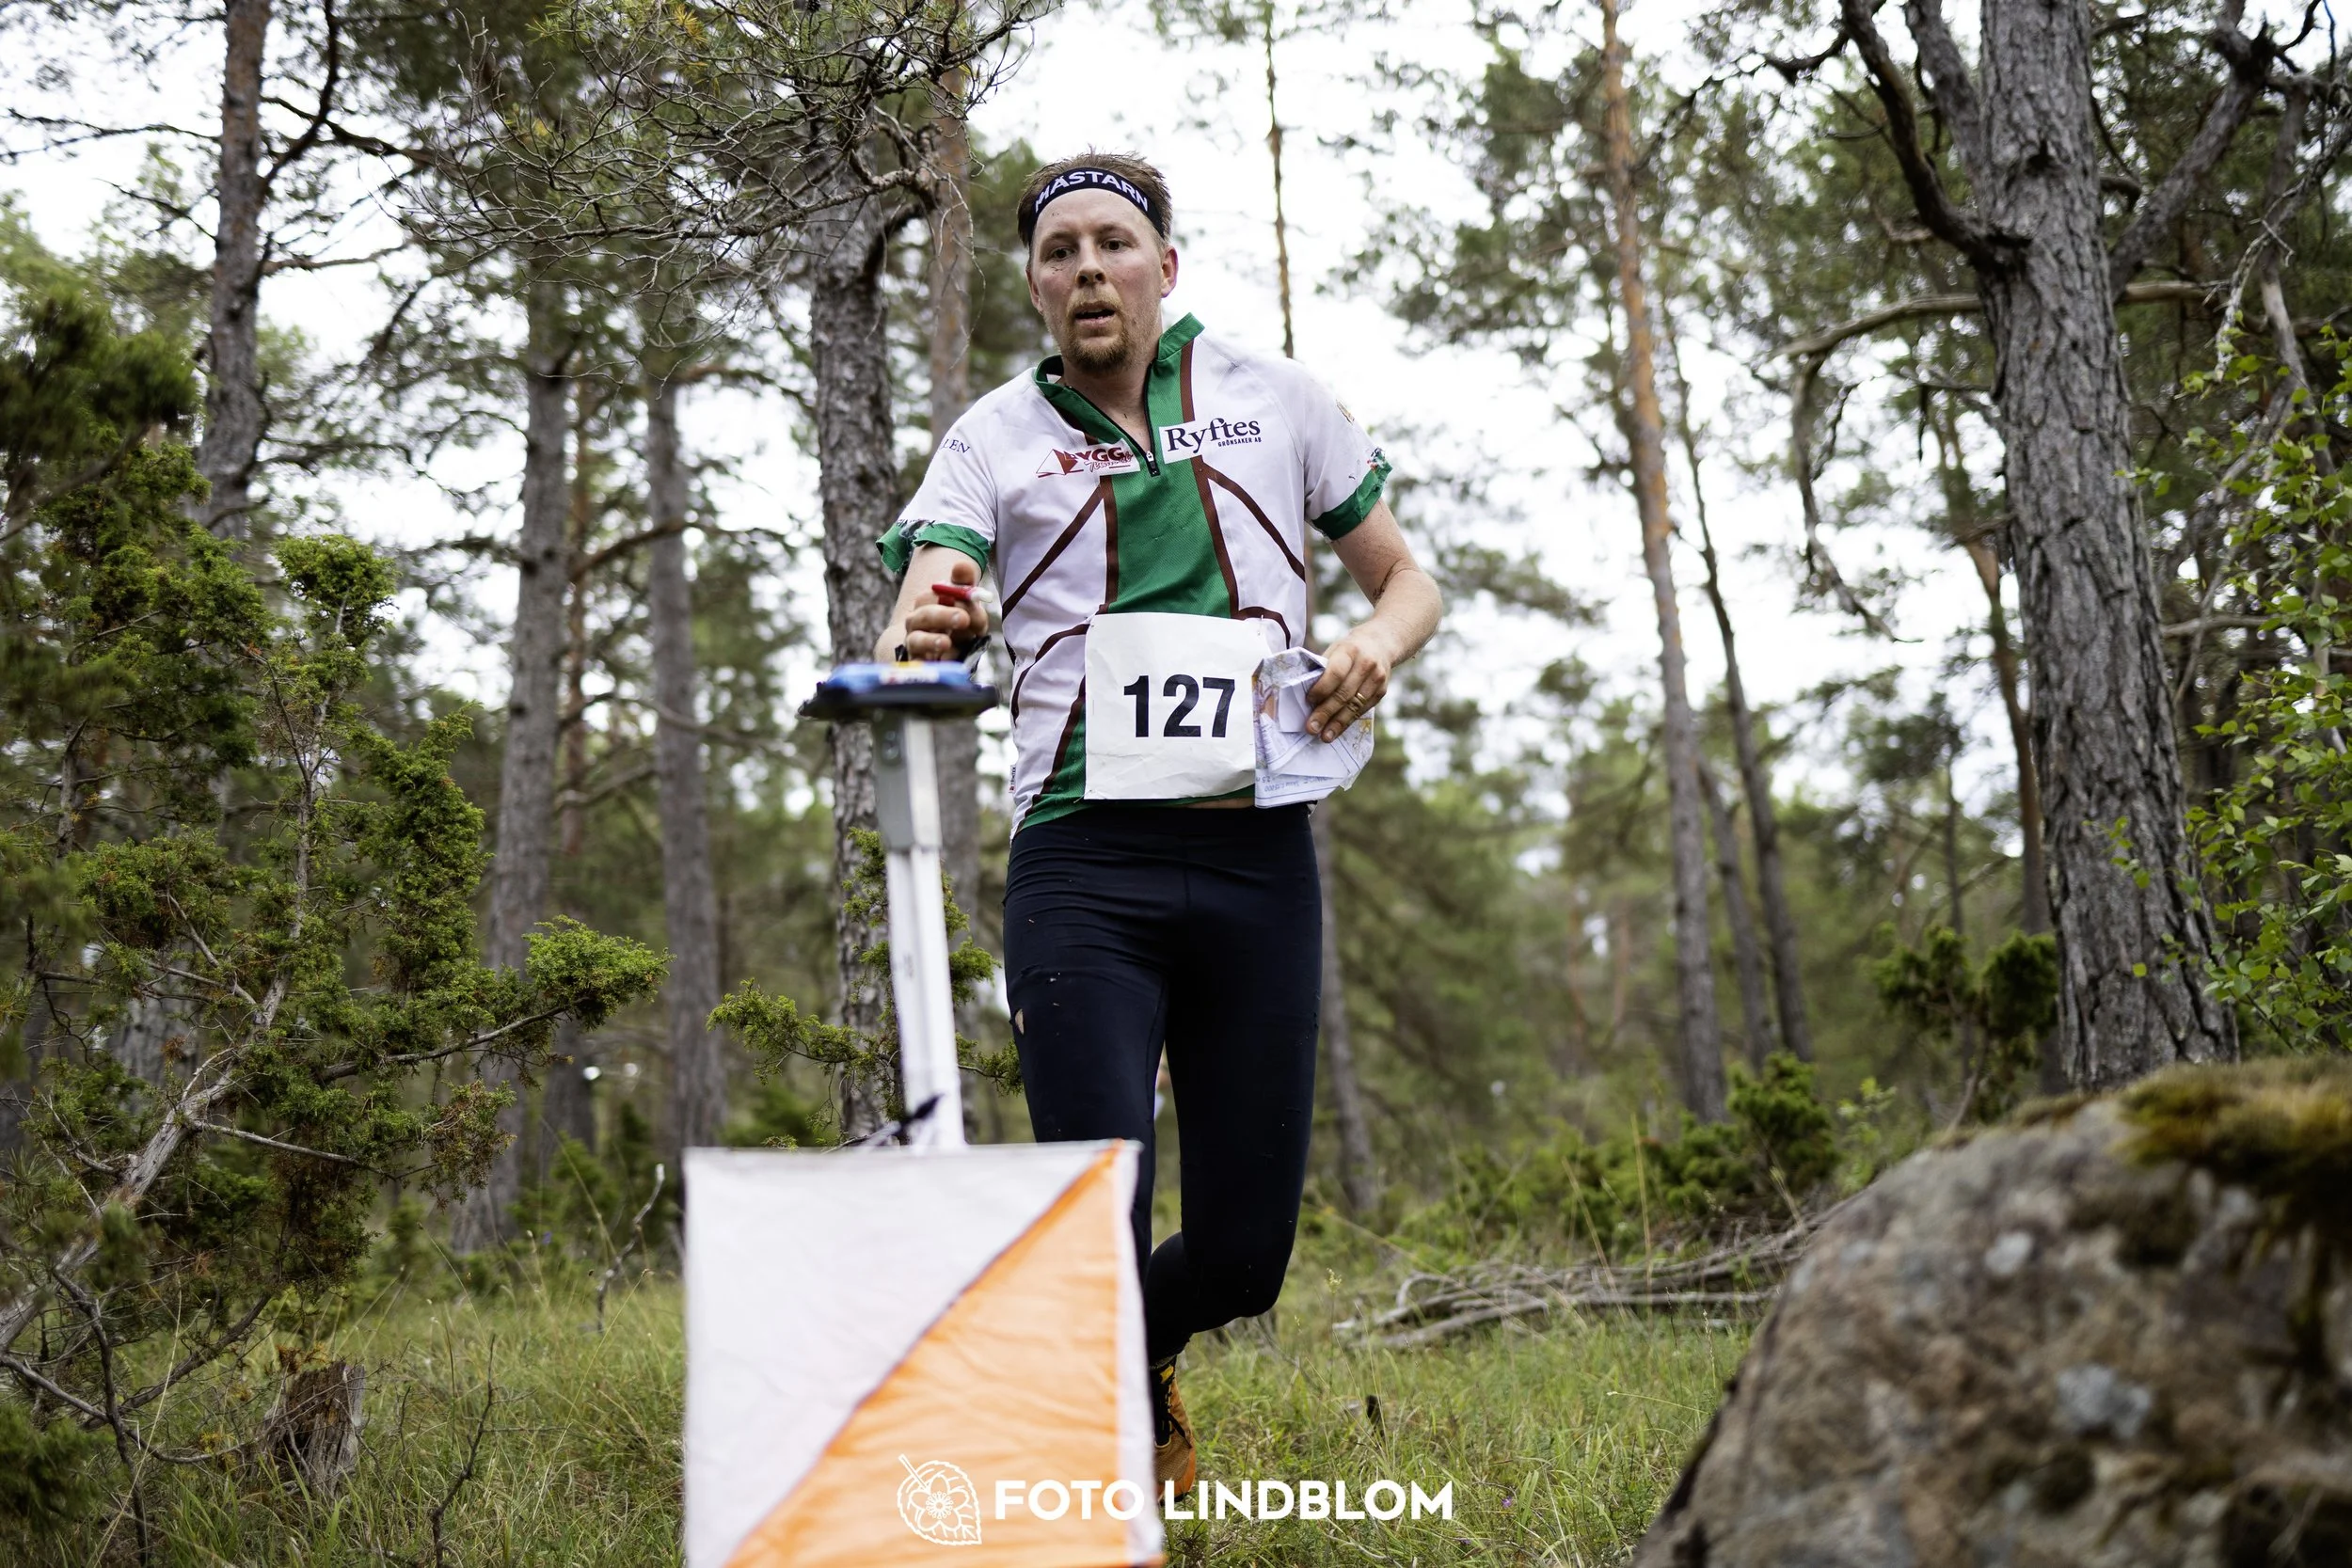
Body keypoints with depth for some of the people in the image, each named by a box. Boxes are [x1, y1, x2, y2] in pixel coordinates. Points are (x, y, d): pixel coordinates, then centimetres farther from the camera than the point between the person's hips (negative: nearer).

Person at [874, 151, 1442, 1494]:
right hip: (1085, 864, -2)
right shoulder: (998, 437, 8)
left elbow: (1407, 580, 19)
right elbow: (929, 608, -9)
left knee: (1244, 1251, 5)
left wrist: (1375, 650, -5)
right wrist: (918, 636, -34)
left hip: (1258, 863, 2)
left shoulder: (1270, 399, 13)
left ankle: (1143, 1365, 39)